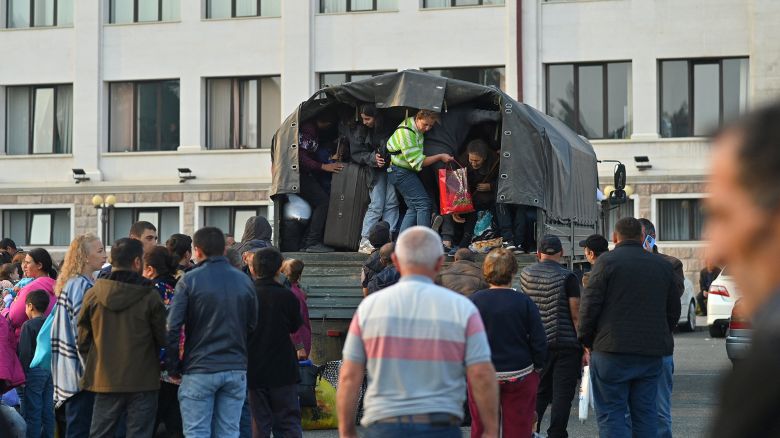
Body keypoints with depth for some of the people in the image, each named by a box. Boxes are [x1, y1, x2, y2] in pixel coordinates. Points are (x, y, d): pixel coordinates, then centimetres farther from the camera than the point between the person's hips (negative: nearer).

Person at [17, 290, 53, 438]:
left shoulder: (28, 325, -11)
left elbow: (25, 352, -14)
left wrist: (22, 373, -8)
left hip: (34, 370, -6)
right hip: (50, 369, 6)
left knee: (32, 411, -1)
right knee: (48, 409, 10)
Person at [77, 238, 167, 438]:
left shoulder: (93, 295, -1)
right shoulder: (150, 296, -10)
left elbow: (83, 340, 6)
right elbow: (163, 339, -3)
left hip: (105, 382, 3)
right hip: (142, 383, -3)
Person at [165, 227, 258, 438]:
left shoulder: (189, 280, -6)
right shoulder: (244, 280, 7)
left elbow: (173, 328, -10)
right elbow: (253, 325, 10)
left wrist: (172, 367, -1)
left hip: (199, 371, -4)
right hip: (236, 369, 4)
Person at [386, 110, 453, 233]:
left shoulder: (417, 130, 5)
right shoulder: (406, 132, -23)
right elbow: (418, 162, -21)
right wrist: (440, 157, -18)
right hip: (402, 172, -10)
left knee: (414, 208, 7)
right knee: (424, 204, -13)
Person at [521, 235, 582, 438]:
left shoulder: (526, 274, 5)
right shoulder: (567, 277, -9)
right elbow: (576, 315, -11)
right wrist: (585, 346, -7)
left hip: (537, 343, 5)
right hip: (566, 344, -5)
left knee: (539, 392, 16)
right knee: (562, 394, -1)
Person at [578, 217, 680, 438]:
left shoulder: (607, 261, -5)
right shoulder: (662, 265, 12)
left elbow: (590, 305, -8)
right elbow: (674, 310, 15)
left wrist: (586, 340, 3)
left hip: (612, 352, -5)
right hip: (651, 353, 5)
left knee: (611, 413, -1)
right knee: (646, 413, 11)